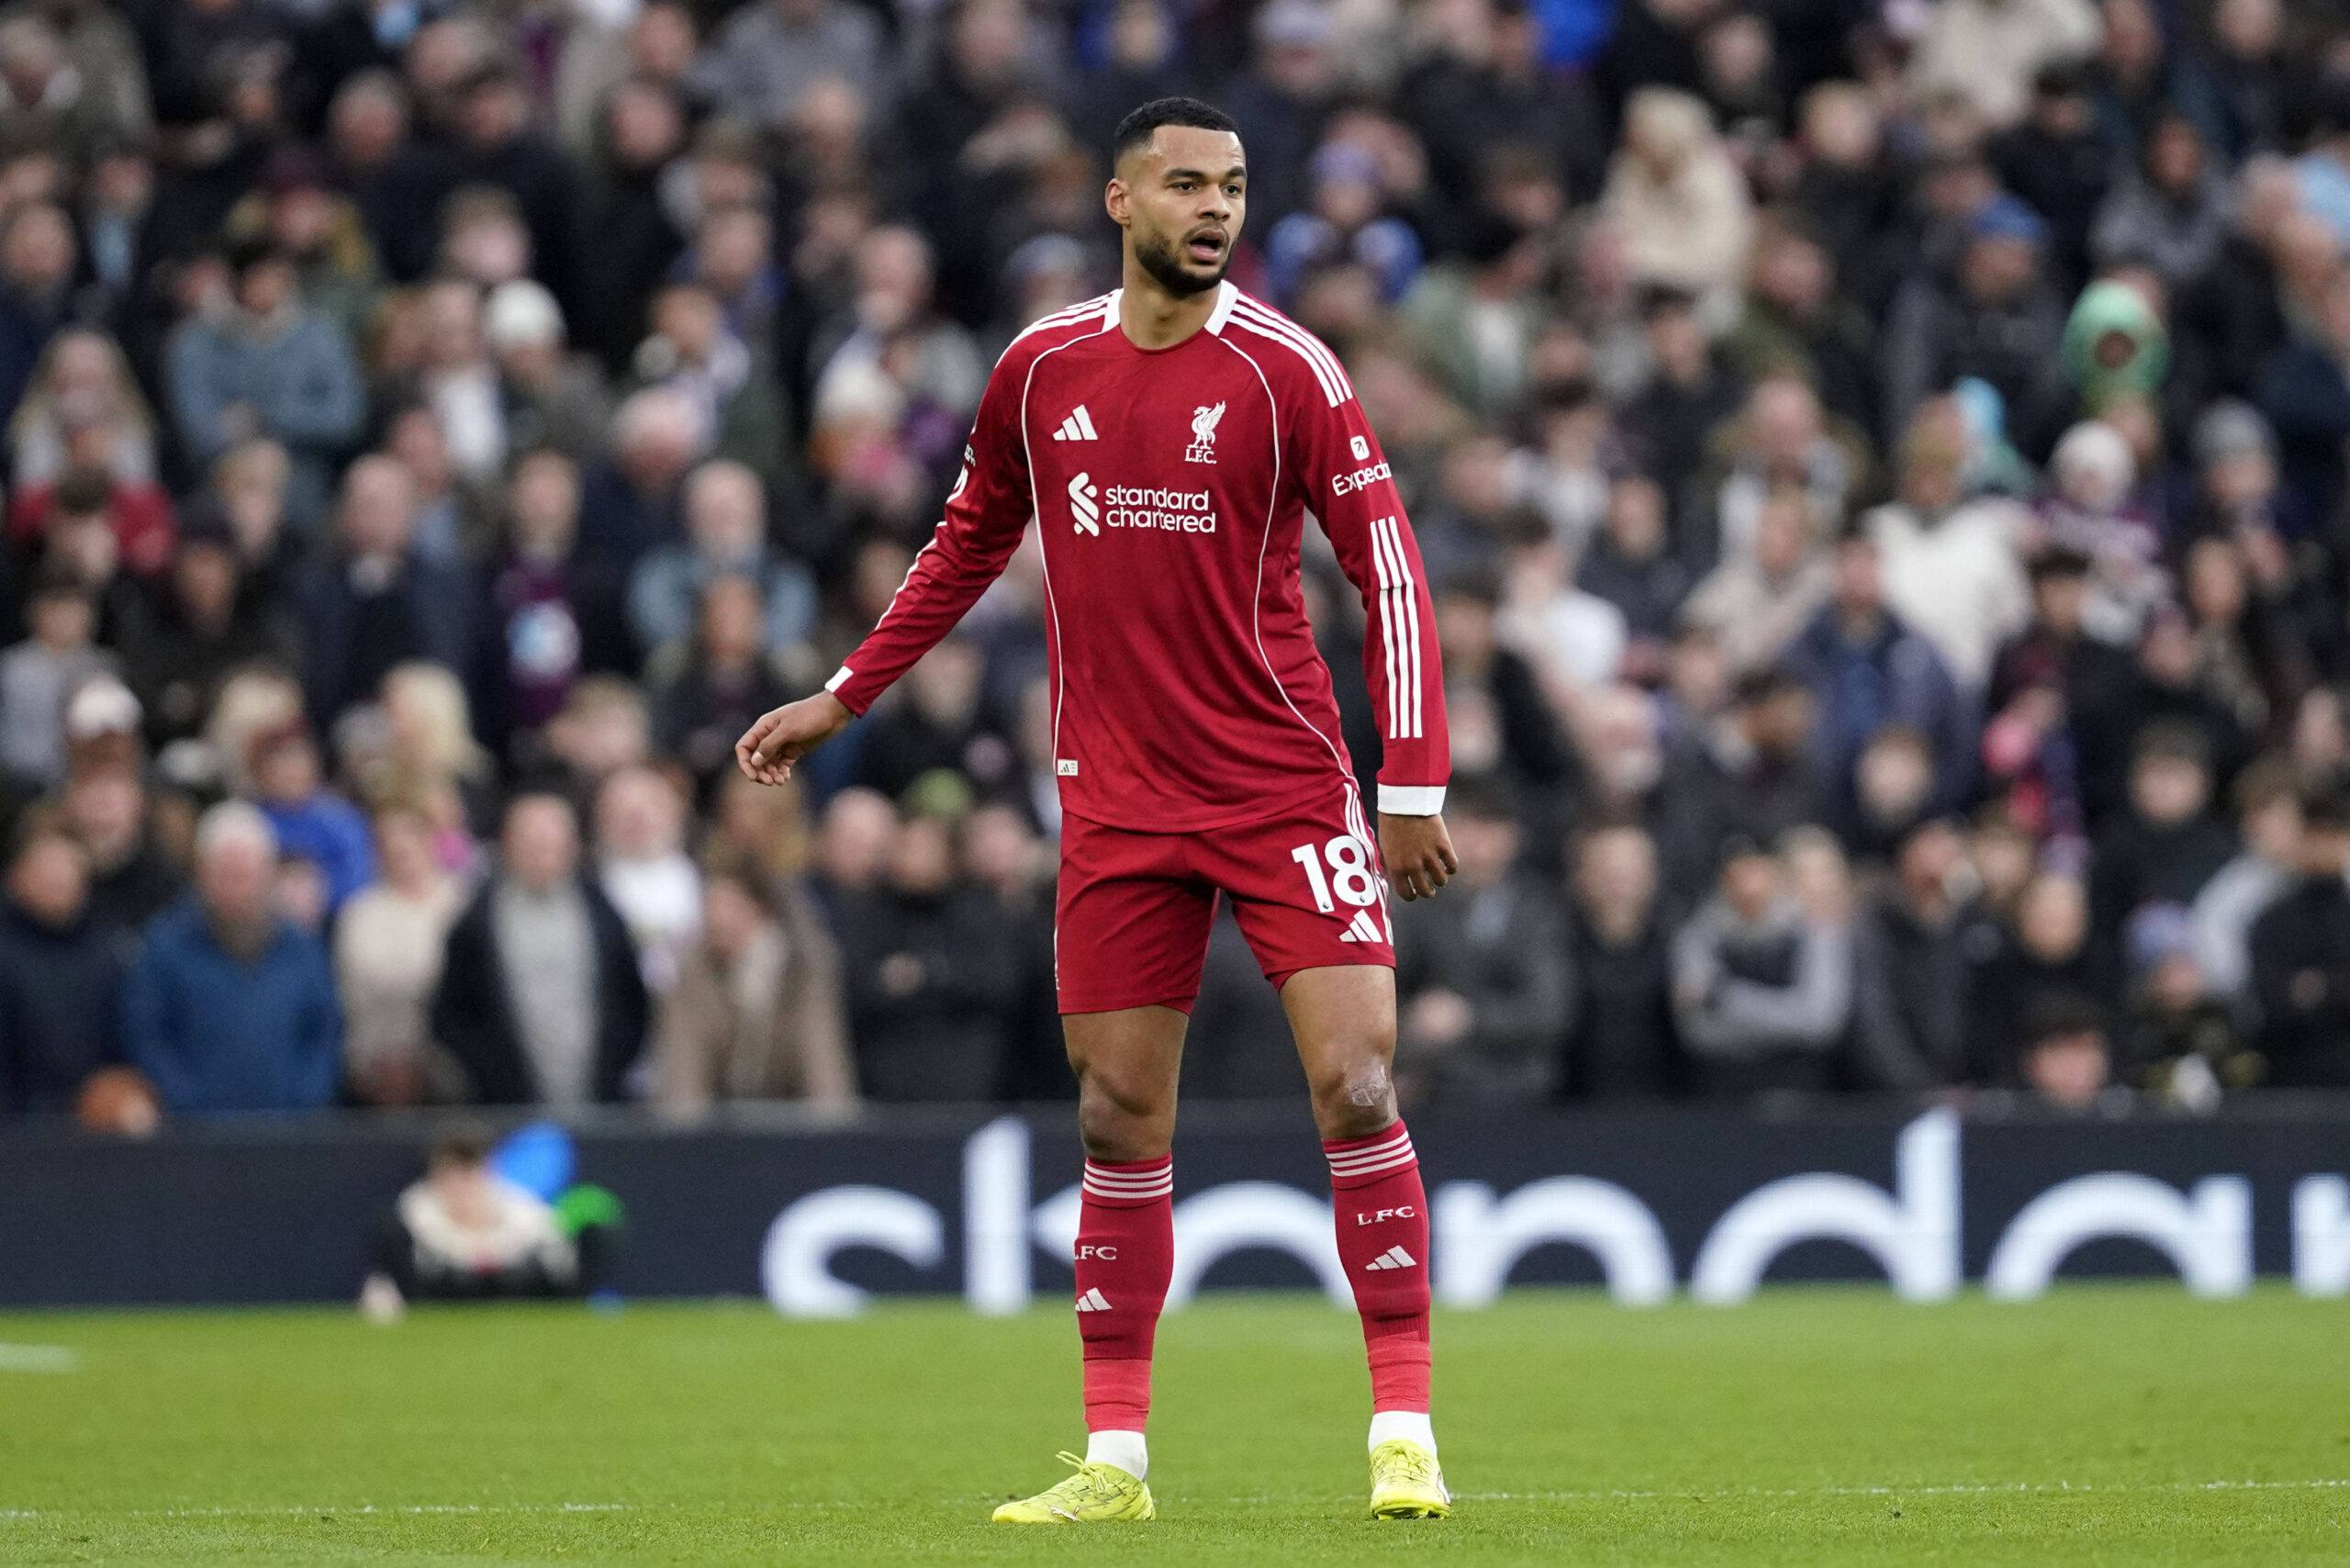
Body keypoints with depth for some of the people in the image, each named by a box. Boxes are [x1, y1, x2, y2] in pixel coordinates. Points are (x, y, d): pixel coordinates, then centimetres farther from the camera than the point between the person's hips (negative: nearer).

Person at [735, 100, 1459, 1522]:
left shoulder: (1287, 371, -7)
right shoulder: (1041, 372, 5)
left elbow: (1389, 569, -6)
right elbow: (971, 543, 21)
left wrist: (1414, 785, -11)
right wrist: (843, 700, 21)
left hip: (1288, 791, -3)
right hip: (1117, 804, 3)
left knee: (1356, 1085, -12)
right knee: (1120, 1119, 4)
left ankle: (1405, 1436, -6)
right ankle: (1115, 1459, 11)